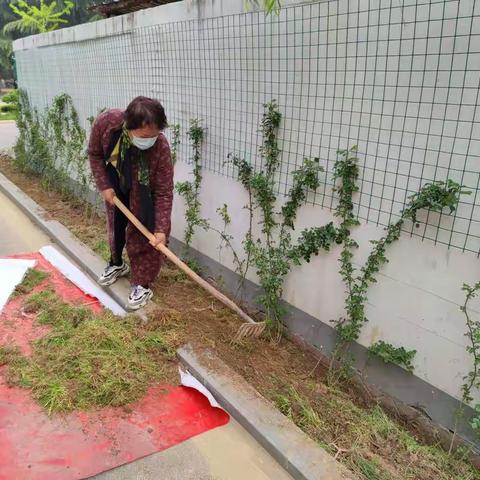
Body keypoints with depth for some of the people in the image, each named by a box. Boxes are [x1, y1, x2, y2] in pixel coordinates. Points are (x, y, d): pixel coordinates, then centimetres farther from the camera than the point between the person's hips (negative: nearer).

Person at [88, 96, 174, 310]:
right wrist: (104, 186, -16)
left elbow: (164, 192, -31)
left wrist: (161, 229, -32)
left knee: (143, 234, -2)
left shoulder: (161, 147, -39)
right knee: (115, 224, 20)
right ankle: (117, 264, 45)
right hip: (116, 185, 4)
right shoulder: (106, 122, -34)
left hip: (144, 193, -3)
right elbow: (95, 154, -12)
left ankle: (142, 285, 13)